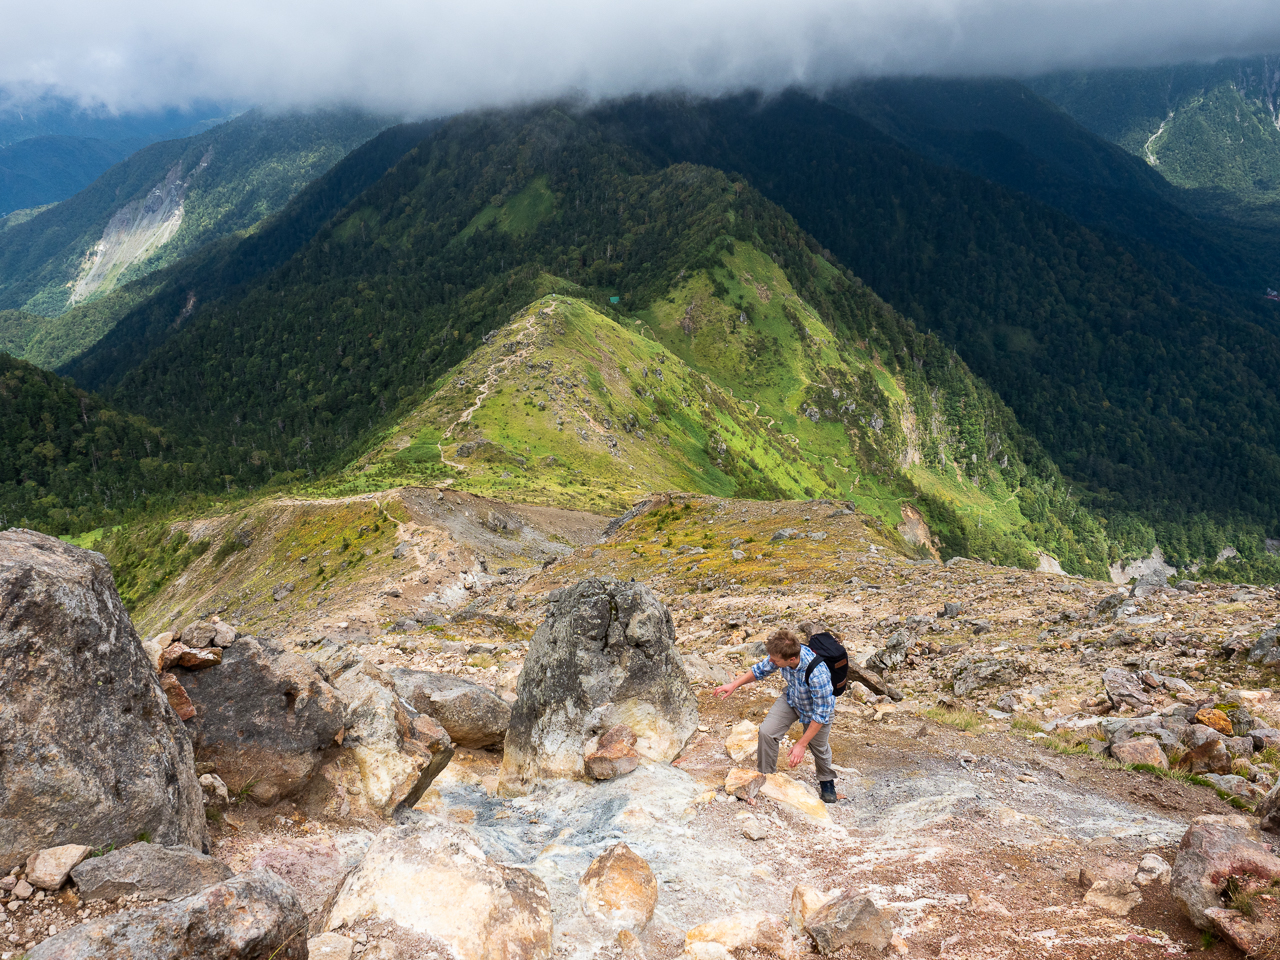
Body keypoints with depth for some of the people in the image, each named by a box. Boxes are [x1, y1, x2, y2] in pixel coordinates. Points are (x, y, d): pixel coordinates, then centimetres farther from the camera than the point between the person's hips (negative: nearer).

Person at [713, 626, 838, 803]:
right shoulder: (783, 654, -29)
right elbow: (761, 669, -5)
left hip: (817, 707, -4)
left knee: (819, 747, 15)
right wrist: (734, 684, -9)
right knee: (767, 732, -11)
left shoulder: (818, 674, -45)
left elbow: (821, 714, -32)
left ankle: (826, 781, 47)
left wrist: (801, 745, -28)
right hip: (792, 700, 4)